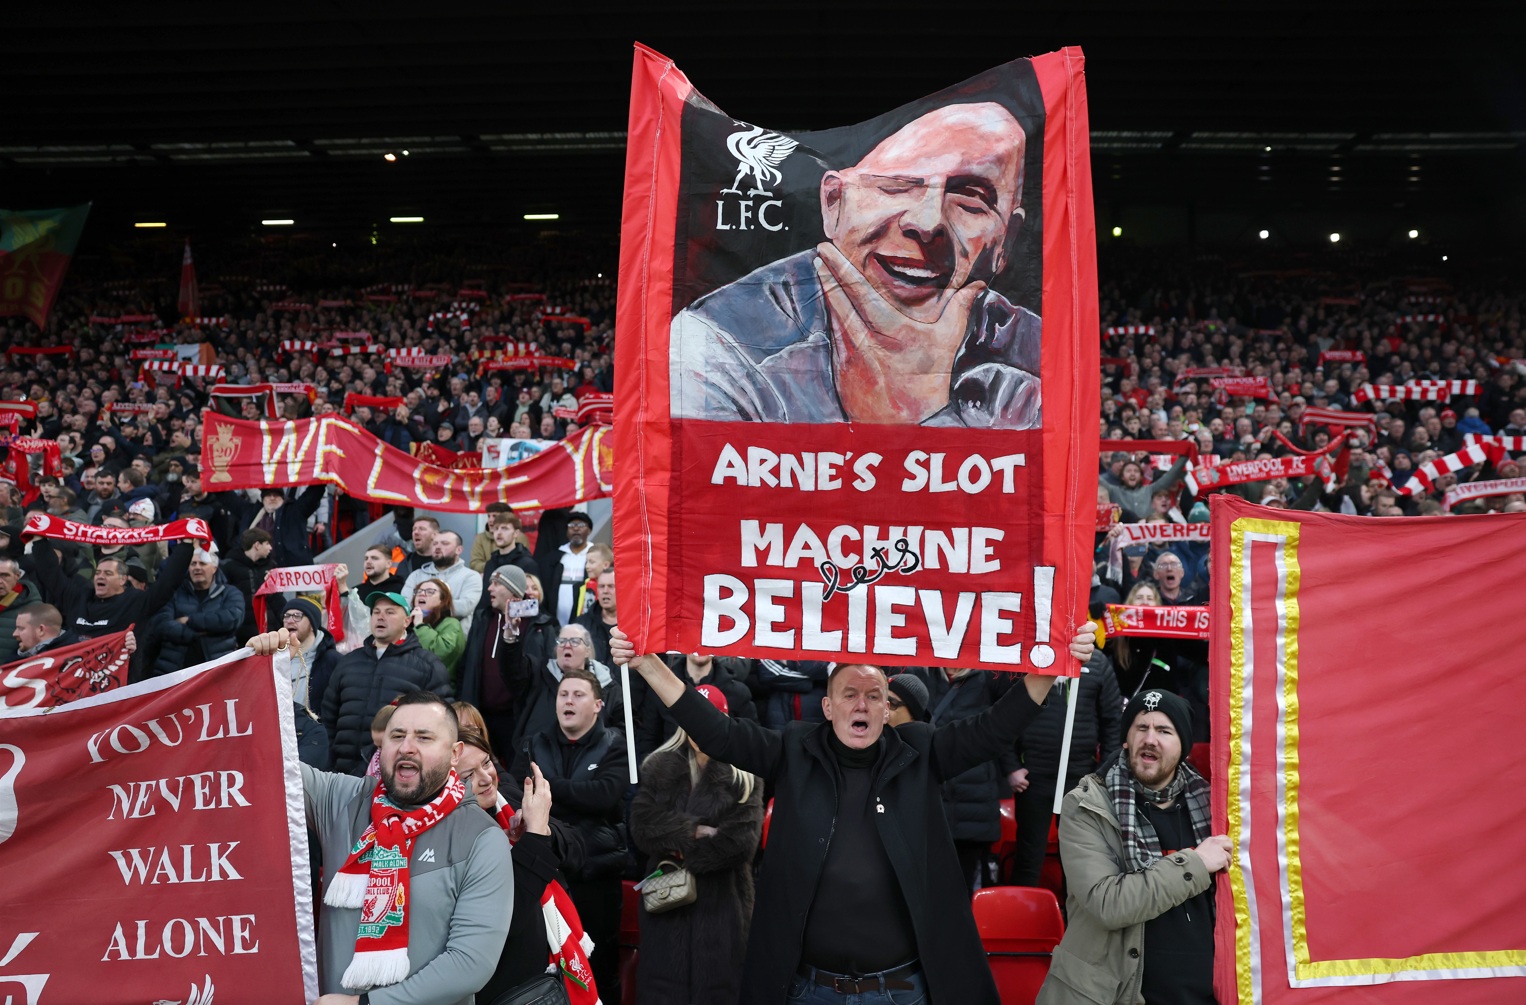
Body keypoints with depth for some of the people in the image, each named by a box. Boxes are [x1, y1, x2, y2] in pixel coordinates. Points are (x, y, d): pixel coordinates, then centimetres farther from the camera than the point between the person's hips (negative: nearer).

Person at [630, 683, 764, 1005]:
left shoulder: (744, 777, -1)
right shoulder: (658, 767, 7)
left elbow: (741, 840, -13)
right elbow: (641, 823, -6)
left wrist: (681, 853, -10)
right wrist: (693, 830, -16)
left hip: (722, 903, -2)